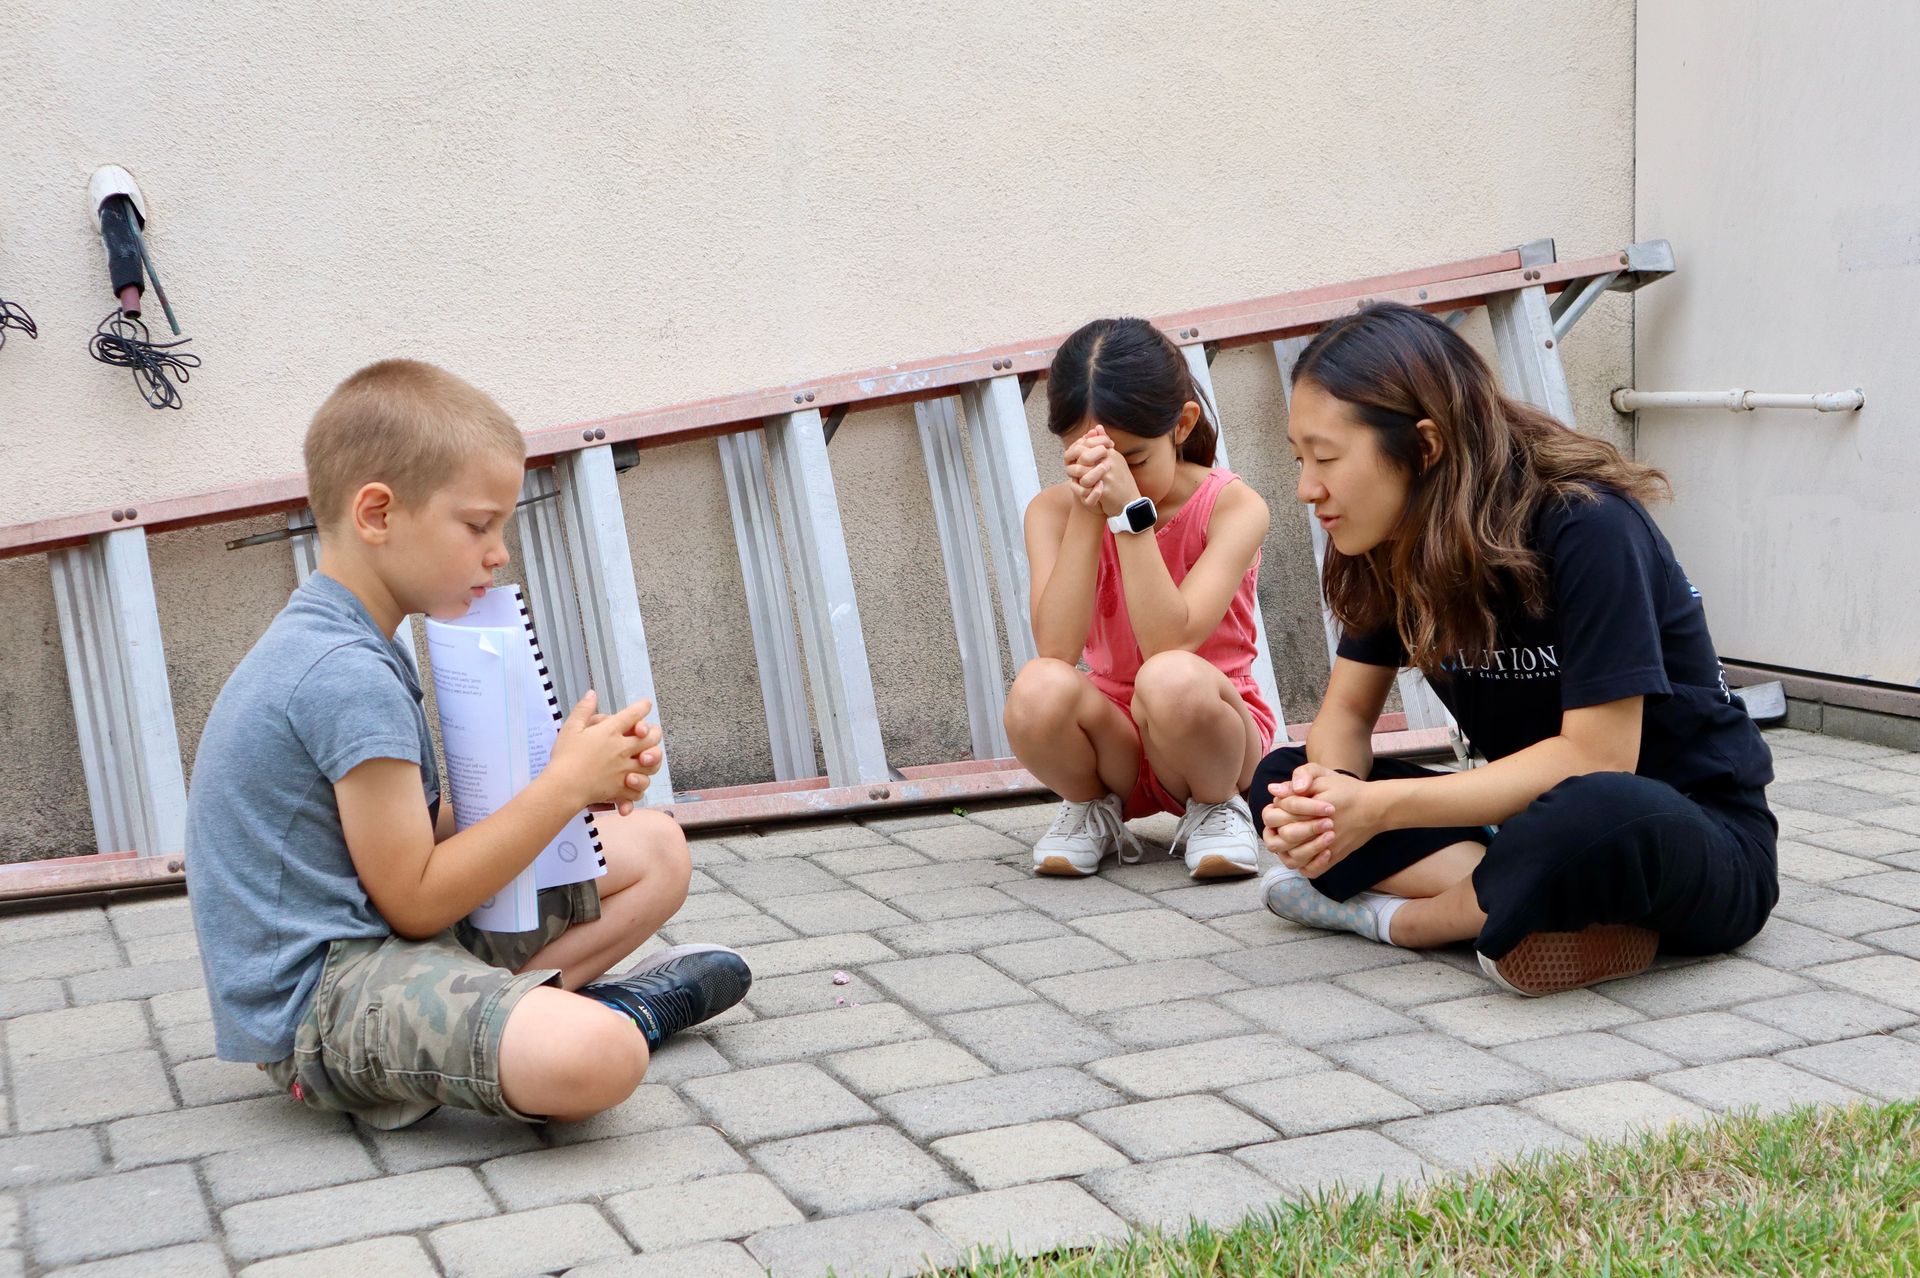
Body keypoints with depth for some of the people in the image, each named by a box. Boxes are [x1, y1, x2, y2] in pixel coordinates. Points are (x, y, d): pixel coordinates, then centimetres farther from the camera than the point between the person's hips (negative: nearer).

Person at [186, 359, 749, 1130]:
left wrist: (578, 779, 0)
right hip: (319, 989, -11)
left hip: (383, 927, 11)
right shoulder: (348, 677, -21)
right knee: (595, 1057, -37)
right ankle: (592, 1009, -4)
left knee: (654, 851, 14)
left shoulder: (338, 647, 13)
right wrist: (566, 785, -13)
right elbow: (414, 902, -19)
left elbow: (415, 833, 11)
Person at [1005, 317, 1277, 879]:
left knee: (1172, 680, -38)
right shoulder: (1053, 510, -6)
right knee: (1038, 690, -33)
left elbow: (1169, 643, -26)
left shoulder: (1232, 506, -13)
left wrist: (1129, 511, -30)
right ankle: (1093, 809, 0)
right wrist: (1086, 512, -25)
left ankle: (1217, 807, -5)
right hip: (1113, 742, 2)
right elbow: (1056, 648, -22)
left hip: (1215, 736, -2)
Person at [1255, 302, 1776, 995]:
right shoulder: (1395, 546, -2)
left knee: (1596, 817, -42)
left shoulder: (1583, 525, -23)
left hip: (1694, 834, -7)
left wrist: (1381, 807, -29)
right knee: (1281, 779, -8)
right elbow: (1345, 712, 1)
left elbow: (1596, 757, -25)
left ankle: (1391, 916, -15)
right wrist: (1327, 787, -24)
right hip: (1536, 813, 7)